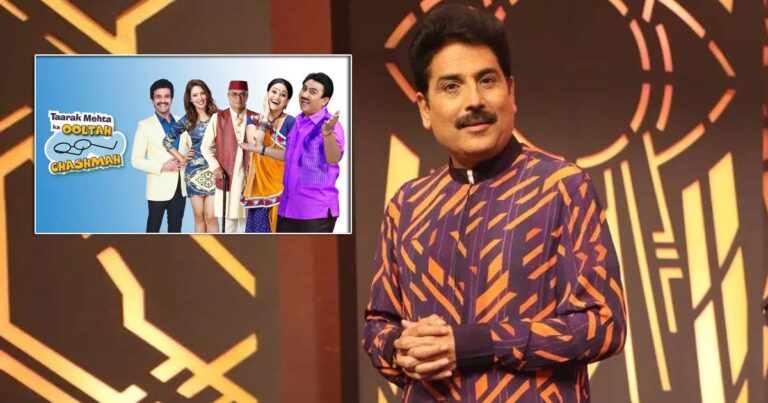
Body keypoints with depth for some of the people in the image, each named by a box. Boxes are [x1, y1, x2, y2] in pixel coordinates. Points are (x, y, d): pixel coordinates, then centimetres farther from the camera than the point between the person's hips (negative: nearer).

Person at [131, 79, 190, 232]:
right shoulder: (145, 125, -4)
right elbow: (136, 160, -8)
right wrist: (162, 167, -18)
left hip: (180, 187, 4)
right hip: (159, 188, -4)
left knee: (175, 231, 10)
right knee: (153, 231, 2)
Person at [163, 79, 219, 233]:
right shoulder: (187, 121, 5)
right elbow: (167, 140, 15)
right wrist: (181, 158, 8)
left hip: (213, 172, -2)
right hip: (194, 172, 2)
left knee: (210, 216, -9)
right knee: (199, 216, 5)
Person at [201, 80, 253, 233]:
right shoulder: (218, 118, 4)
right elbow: (206, 146, 9)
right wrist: (215, 167, -4)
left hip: (248, 177, 0)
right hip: (226, 177, 0)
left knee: (246, 220, 3)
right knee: (228, 220, 2)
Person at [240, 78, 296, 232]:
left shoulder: (291, 123, -4)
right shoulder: (254, 120, 6)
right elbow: (255, 144, -11)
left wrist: (262, 149, -24)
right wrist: (266, 114, -8)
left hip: (281, 187, -3)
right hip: (258, 186, 3)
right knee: (258, 230, 4)